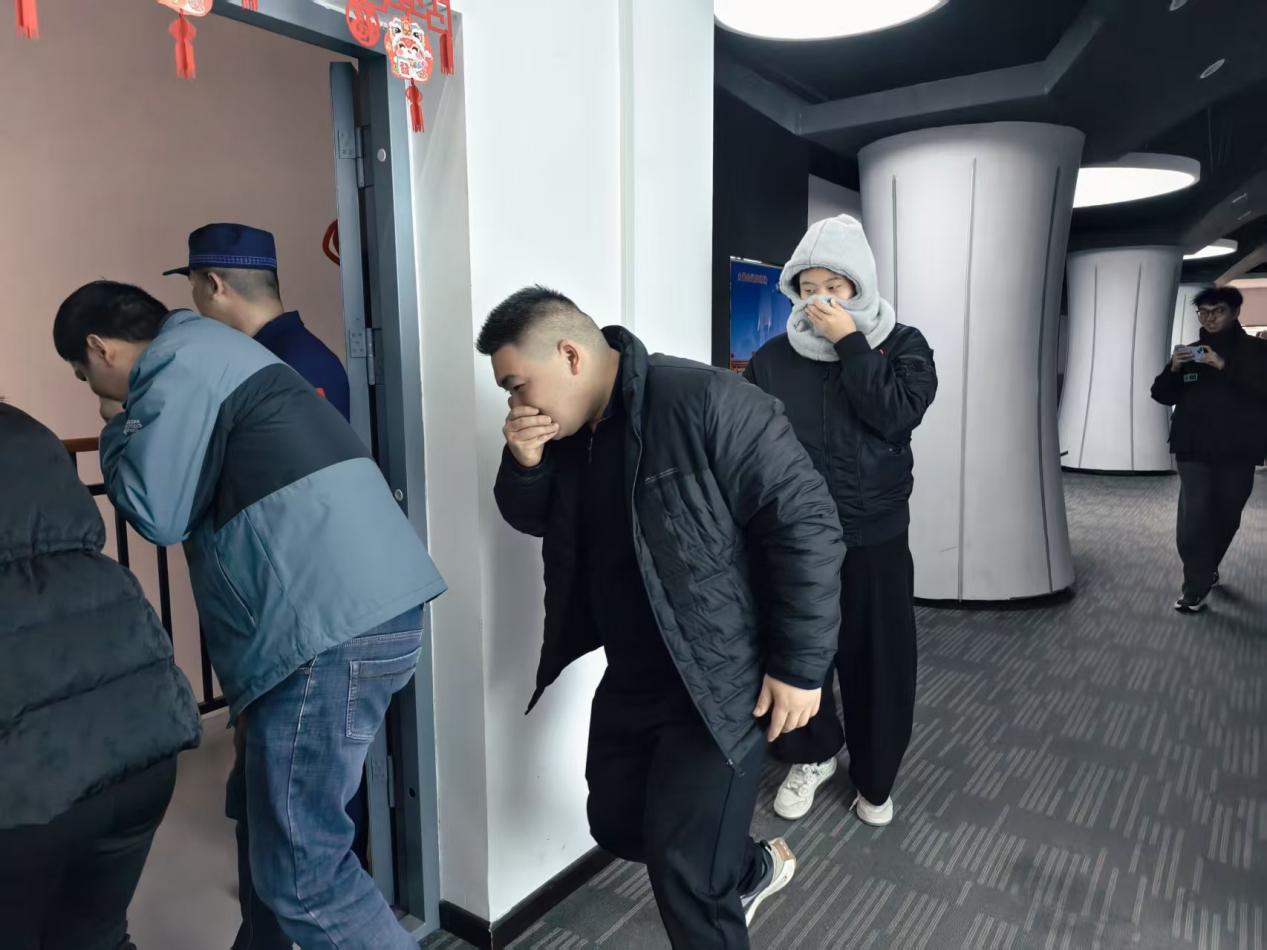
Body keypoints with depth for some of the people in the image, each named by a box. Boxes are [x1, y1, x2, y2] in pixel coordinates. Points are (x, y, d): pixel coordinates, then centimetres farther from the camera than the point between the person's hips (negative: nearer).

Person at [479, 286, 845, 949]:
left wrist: (799, 666, -20)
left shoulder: (707, 403, -23)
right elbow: (533, 521, 13)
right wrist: (524, 463, -10)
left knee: (684, 871, 0)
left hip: (720, 683, -8)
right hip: (630, 677, 8)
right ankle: (751, 871, 46)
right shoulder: (563, 426, 1)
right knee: (614, 825, 21)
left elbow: (806, 525, -21)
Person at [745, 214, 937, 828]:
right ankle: (812, 755, 37)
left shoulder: (902, 345, 0)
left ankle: (874, 778, 33)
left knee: (877, 662, 9)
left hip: (875, 538, 0)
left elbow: (895, 415, -17)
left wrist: (849, 342, -16)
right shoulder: (771, 360, 1)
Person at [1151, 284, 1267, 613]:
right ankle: (1195, 589, -7)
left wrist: (1225, 366, -25)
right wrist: (1173, 370, -13)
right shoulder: (1189, 352, 9)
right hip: (1194, 451, 1)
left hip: (1238, 452, 0)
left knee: (1226, 519, 9)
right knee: (1194, 519, -10)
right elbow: (1163, 396, 6)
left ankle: (1208, 569, 32)